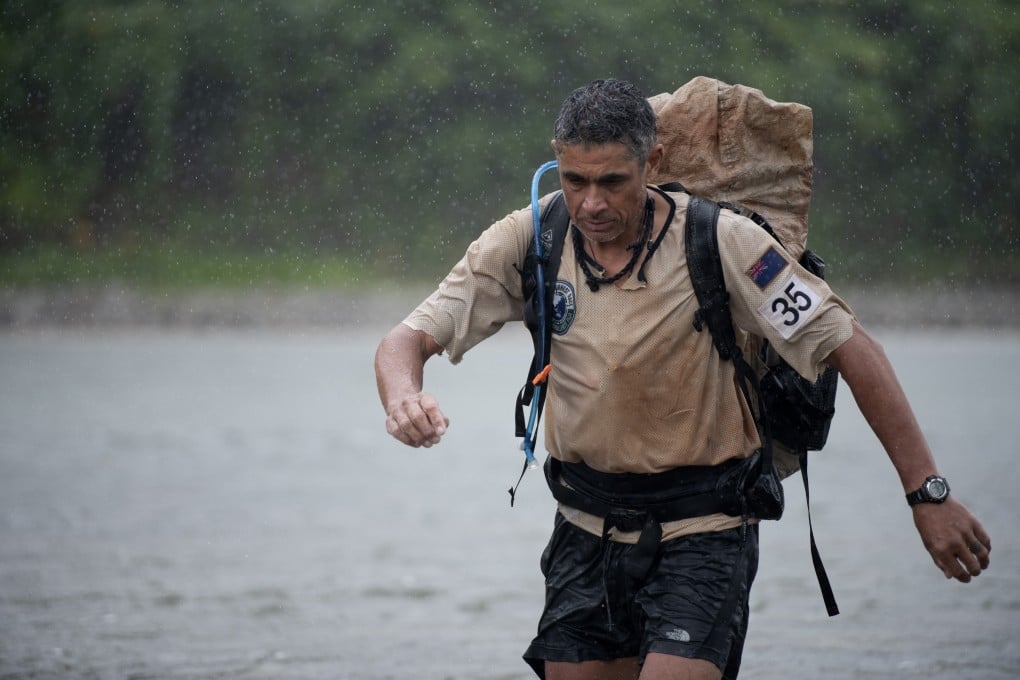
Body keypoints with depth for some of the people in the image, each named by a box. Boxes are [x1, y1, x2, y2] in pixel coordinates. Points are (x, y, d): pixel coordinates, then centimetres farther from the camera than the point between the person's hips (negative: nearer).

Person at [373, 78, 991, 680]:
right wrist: (404, 399, -33)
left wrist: (927, 492, -16)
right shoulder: (530, 240, -6)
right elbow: (408, 340, -7)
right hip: (587, 532, 4)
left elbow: (853, 348, -12)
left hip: (703, 531, -4)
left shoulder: (719, 242, -15)